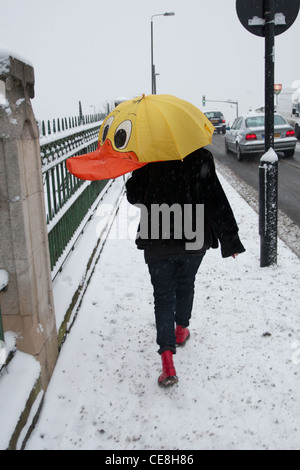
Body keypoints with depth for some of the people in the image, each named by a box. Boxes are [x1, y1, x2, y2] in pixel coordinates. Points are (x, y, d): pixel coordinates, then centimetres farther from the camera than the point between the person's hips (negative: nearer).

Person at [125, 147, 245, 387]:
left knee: (163, 295, 4)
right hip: (194, 239, 1)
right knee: (185, 285, 24)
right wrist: (230, 239, -3)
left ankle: (168, 360, -7)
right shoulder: (201, 158, -8)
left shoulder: (147, 160, -5)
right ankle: (181, 330, 46)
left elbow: (133, 196, 4)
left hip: (157, 242, -1)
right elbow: (216, 199, -8)